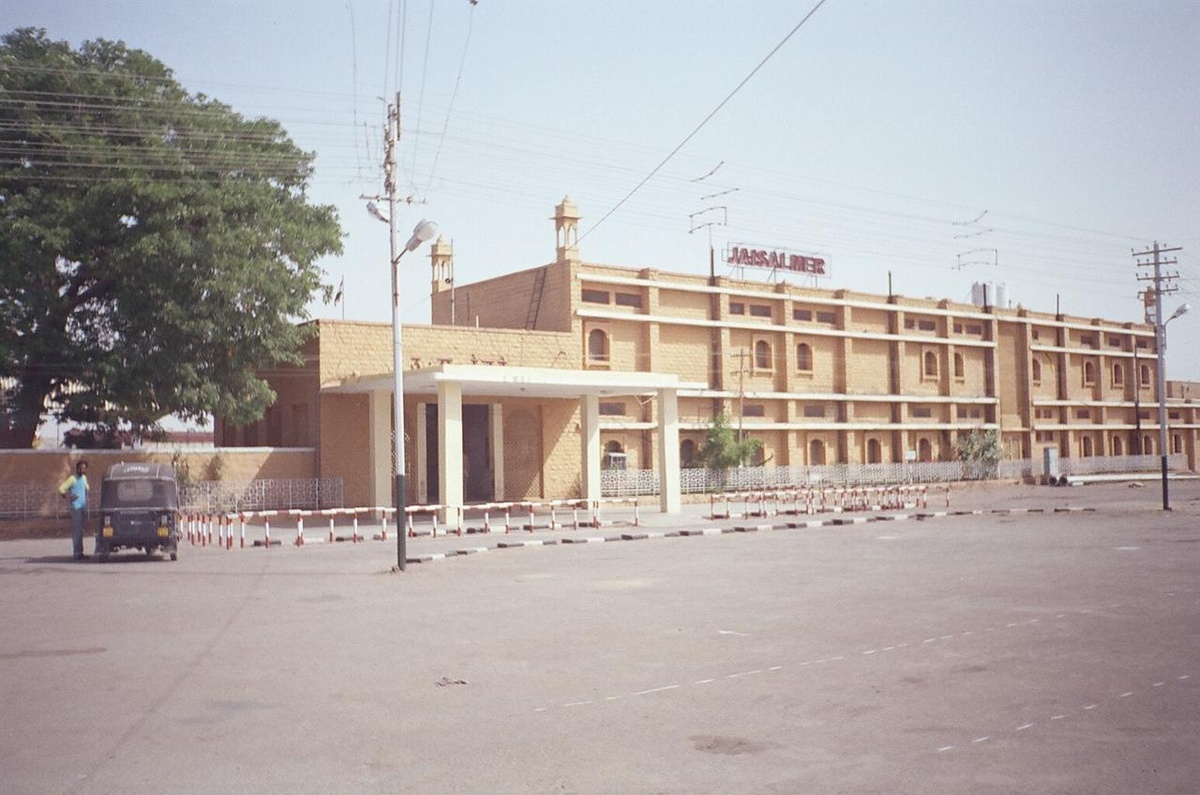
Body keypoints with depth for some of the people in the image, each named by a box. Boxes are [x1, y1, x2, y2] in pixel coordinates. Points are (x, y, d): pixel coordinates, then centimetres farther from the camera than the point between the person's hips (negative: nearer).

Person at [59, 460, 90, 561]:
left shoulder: (84, 478, 14)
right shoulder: (73, 479, -10)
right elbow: (61, 489, -18)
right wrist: (68, 498, -25)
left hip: (83, 507, 8)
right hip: (76, 507, -8)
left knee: (80, 530, 11)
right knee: (77, 530, -9)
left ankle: (79, 553, 16)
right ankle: (77, 553, -8)